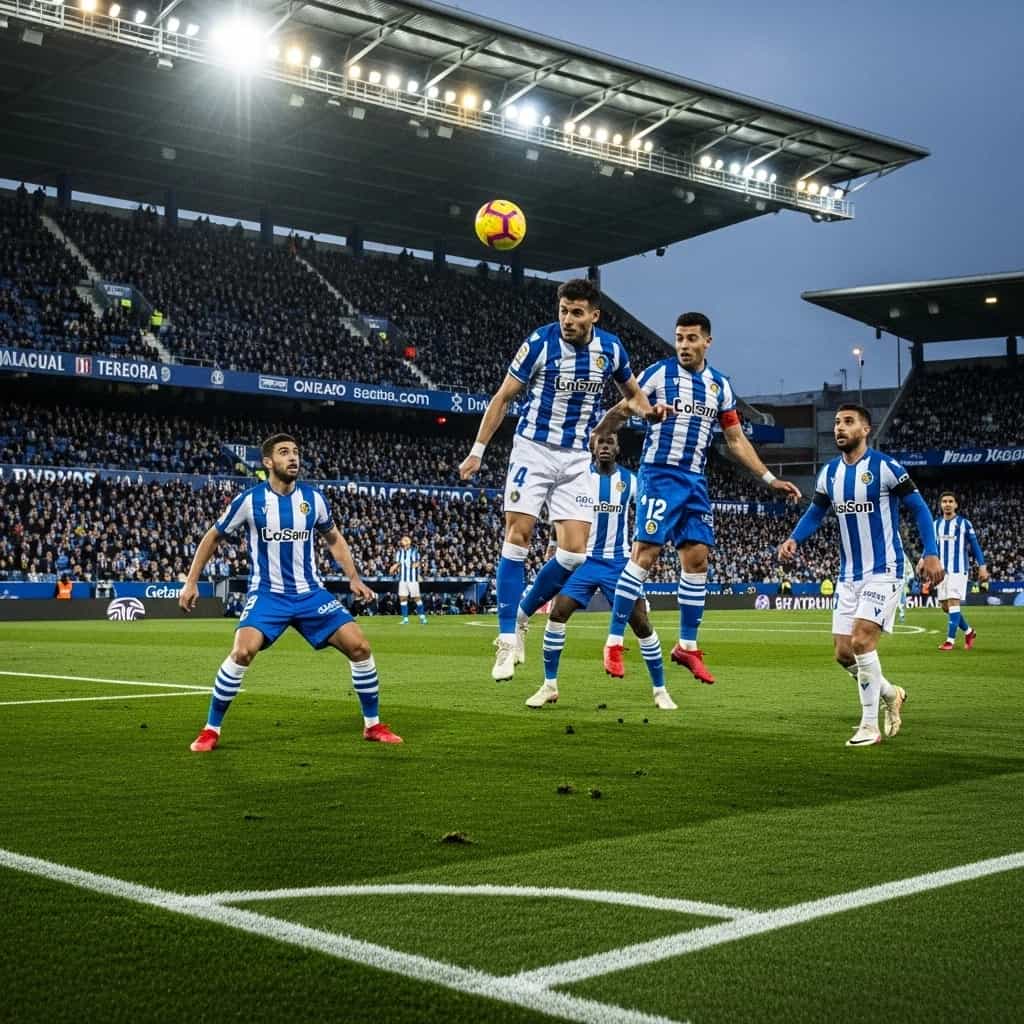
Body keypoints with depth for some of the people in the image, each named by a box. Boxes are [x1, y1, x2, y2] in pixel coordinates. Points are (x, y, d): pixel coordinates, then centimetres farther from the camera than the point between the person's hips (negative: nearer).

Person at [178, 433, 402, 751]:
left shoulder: (313, 498, -1)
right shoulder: (250, 500, -9)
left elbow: (334, 539, 17)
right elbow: (213, 537, 5)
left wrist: (354, 578, 8)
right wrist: (191, 582, 2)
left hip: (310, 593, 3)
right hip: (267, 594, -3)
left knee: (360, 647, -7)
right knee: (242, 653, -26)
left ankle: (373, 725, 12)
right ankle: (211, 730, -7)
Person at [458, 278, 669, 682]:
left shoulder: (610, 348, -1)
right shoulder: (540, 342, -11)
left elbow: (631, 392, 17)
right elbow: (503, 397, -3)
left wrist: (647, 410, -6)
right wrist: (477, 451, -4)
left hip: (577, 459, 3)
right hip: (533, 449, -3)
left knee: (574, 553, -6)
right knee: (518, 538, -9)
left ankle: (522, 616, 17)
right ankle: (507, 639, -4)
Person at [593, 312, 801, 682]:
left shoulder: (720, 385, 10)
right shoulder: (659, 373, -4)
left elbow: (736, 439, 16)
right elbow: (620, 411, -2)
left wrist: (769, 478, 12)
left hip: (695, 481, 5)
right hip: (659, 475, -5)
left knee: (697, 558, 2)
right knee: (645, 554, -12)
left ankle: (687, 646, 13)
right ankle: (614, 642, -7)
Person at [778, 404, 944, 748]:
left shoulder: (885, 467, -12)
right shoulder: (829, 473, 5)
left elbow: (919, 509, -8)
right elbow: (815, 513, 16)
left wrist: (931, 553, -19)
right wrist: (793, 539, -2)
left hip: (883, 571, -6)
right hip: (849, 574, 6)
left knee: (861, 640, -19)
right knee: (844, 653, 4)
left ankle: (870, 726, -7)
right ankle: (891, 693, 31)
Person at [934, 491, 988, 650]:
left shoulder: (964, 523, -1)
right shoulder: (935, 525, 10)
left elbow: (975, 546, 1)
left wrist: (982, 567, -5)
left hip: (959, 569, -5)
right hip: (942, 570, 5)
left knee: (953, 602, -13)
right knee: (945, 606, 6)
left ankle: (950, 640, -11)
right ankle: (969, 631, 25)